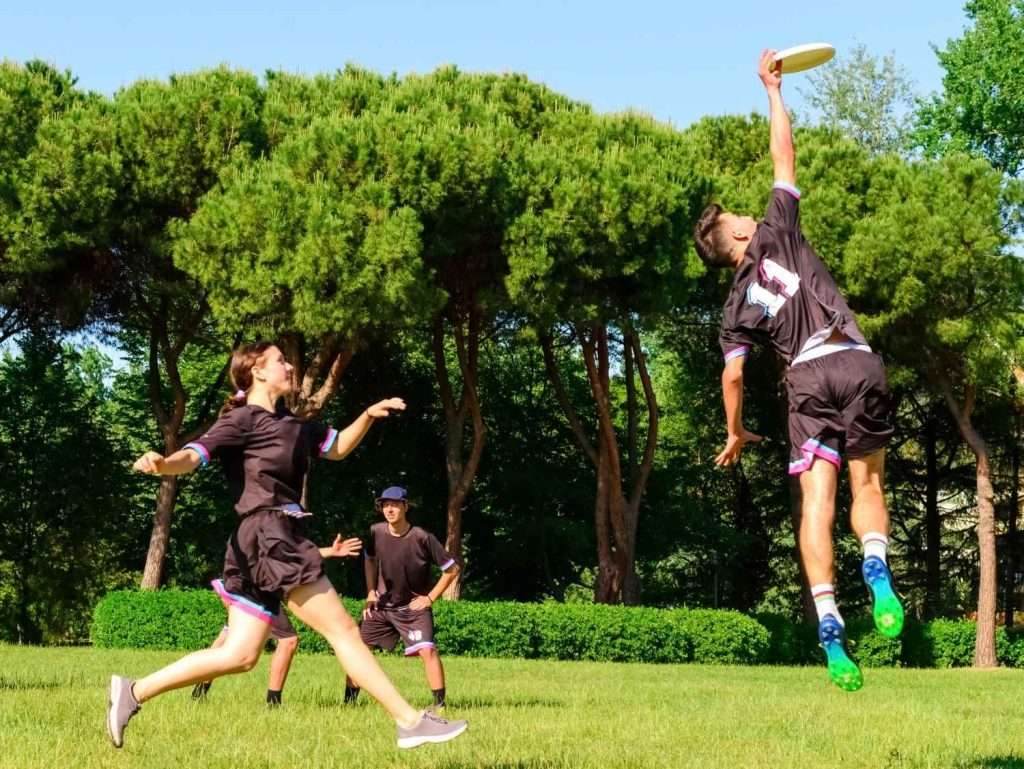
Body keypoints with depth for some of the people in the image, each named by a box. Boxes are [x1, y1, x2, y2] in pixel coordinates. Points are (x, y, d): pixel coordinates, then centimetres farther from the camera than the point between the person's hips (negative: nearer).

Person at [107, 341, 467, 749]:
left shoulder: (288, 422, 23)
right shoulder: (242, 419, -5)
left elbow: (338, 447, 33)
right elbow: (193, 455, -18)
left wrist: (368, 415, 15)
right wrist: (162, 464, -41)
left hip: (277, 541, 10)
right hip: (269, 538, -10)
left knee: (239, 655, 7)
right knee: (343, 629, -5)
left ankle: (133, 692, 7)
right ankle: (411, 721, 0)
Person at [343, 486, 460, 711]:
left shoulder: (422, 538, -19)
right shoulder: (376, 532, -6)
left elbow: (452, 569, -10)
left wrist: (431, 597, -11)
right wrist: (371, 593, 8)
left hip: (414, 608, -4)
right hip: (382, 606, 5)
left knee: (427, 650, -22)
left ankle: (439, 703, -14)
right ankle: (349, 699, 15)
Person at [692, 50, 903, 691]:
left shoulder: (739, 304, 16)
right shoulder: (776, 232, 13)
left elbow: (734, 376, 10)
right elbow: (784, 155, 16)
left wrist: (736, 433, 25)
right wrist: (773, 89, 27)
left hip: (809, 375, 1)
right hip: (858, 363, -1)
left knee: (818, 500, -4)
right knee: (867, 482, 10)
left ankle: (830, 628, -19)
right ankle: (878, 573, -21)